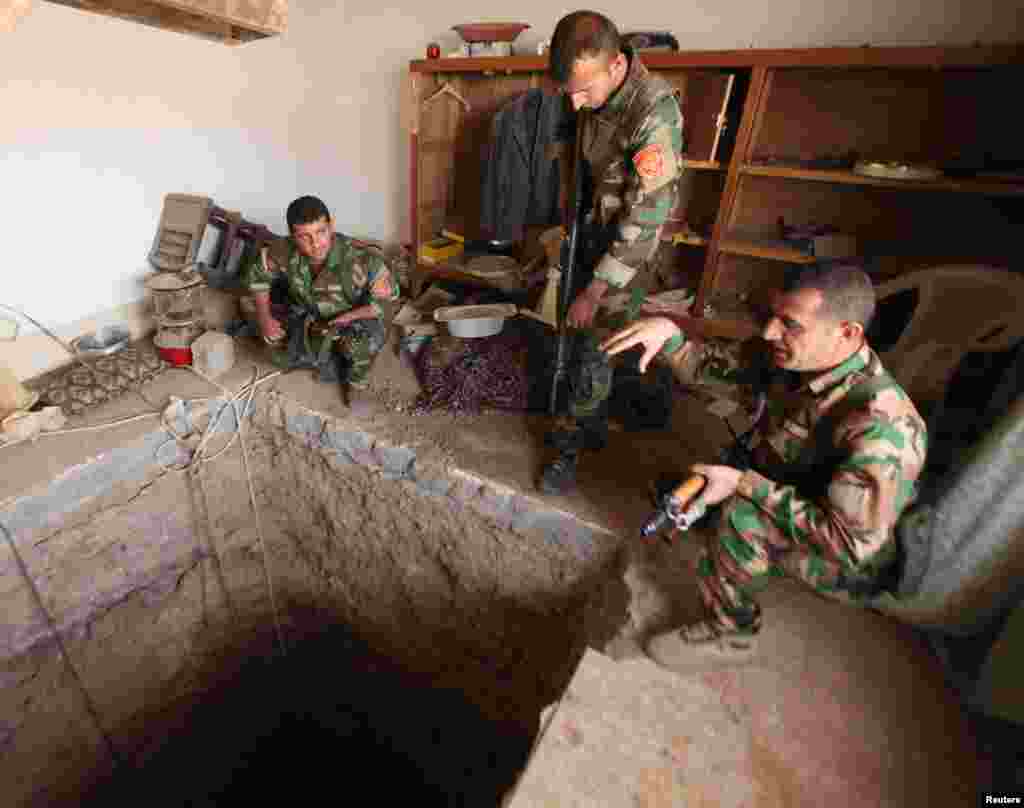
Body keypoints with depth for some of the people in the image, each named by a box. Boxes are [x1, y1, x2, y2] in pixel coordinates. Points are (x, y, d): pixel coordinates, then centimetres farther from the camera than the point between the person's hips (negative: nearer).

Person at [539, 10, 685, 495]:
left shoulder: (655, 113, -25)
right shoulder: (593, 99, -2)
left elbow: (645, 219, -26)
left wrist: (595, 291, -25)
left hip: (626, 252, -7)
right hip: (592, 236, 7)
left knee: (594, 350, -3)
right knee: (581, 340, 12)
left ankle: (572, 445, 17)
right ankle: (591, 427, 31)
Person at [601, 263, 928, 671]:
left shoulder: (878, 426, -37)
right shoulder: (788, 356, -17)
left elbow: (849, 544, -35)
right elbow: (711, 364, -9)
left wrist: (744, 485, -33)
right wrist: (669, 333, -30)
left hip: (854, 561, -6)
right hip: (791, 496, 7)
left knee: (741, 518, -32)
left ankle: (729, 632, -7)